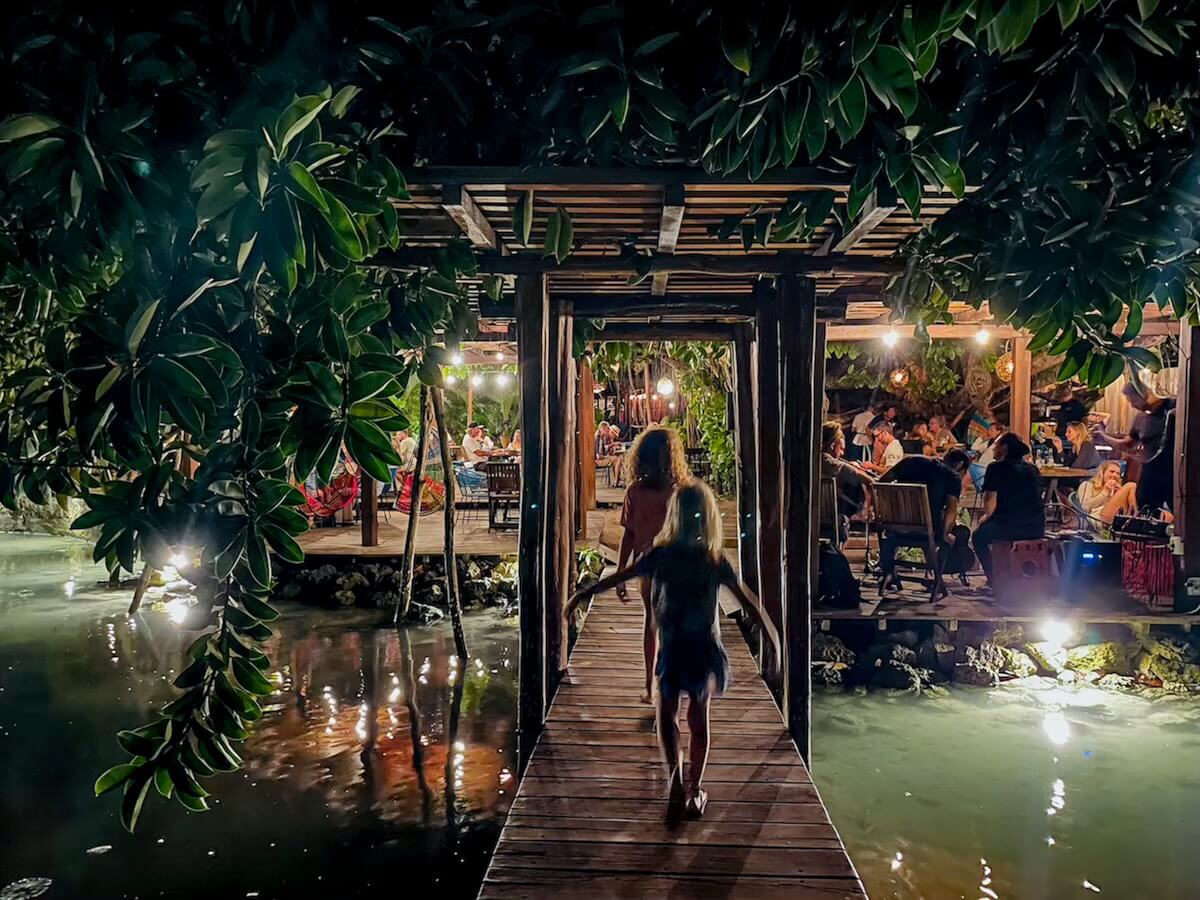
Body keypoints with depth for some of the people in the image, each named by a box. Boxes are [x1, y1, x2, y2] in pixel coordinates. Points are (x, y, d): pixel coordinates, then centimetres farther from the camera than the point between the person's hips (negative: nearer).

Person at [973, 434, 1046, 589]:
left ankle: (994, 580, 18)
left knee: (980, 535, 22)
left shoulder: (996, 468, -3)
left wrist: (986, 517, 11)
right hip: (1037, 529, 6)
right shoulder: (1032, 468, 16)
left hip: (1010, 527, -6)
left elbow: (990, 500, -11)